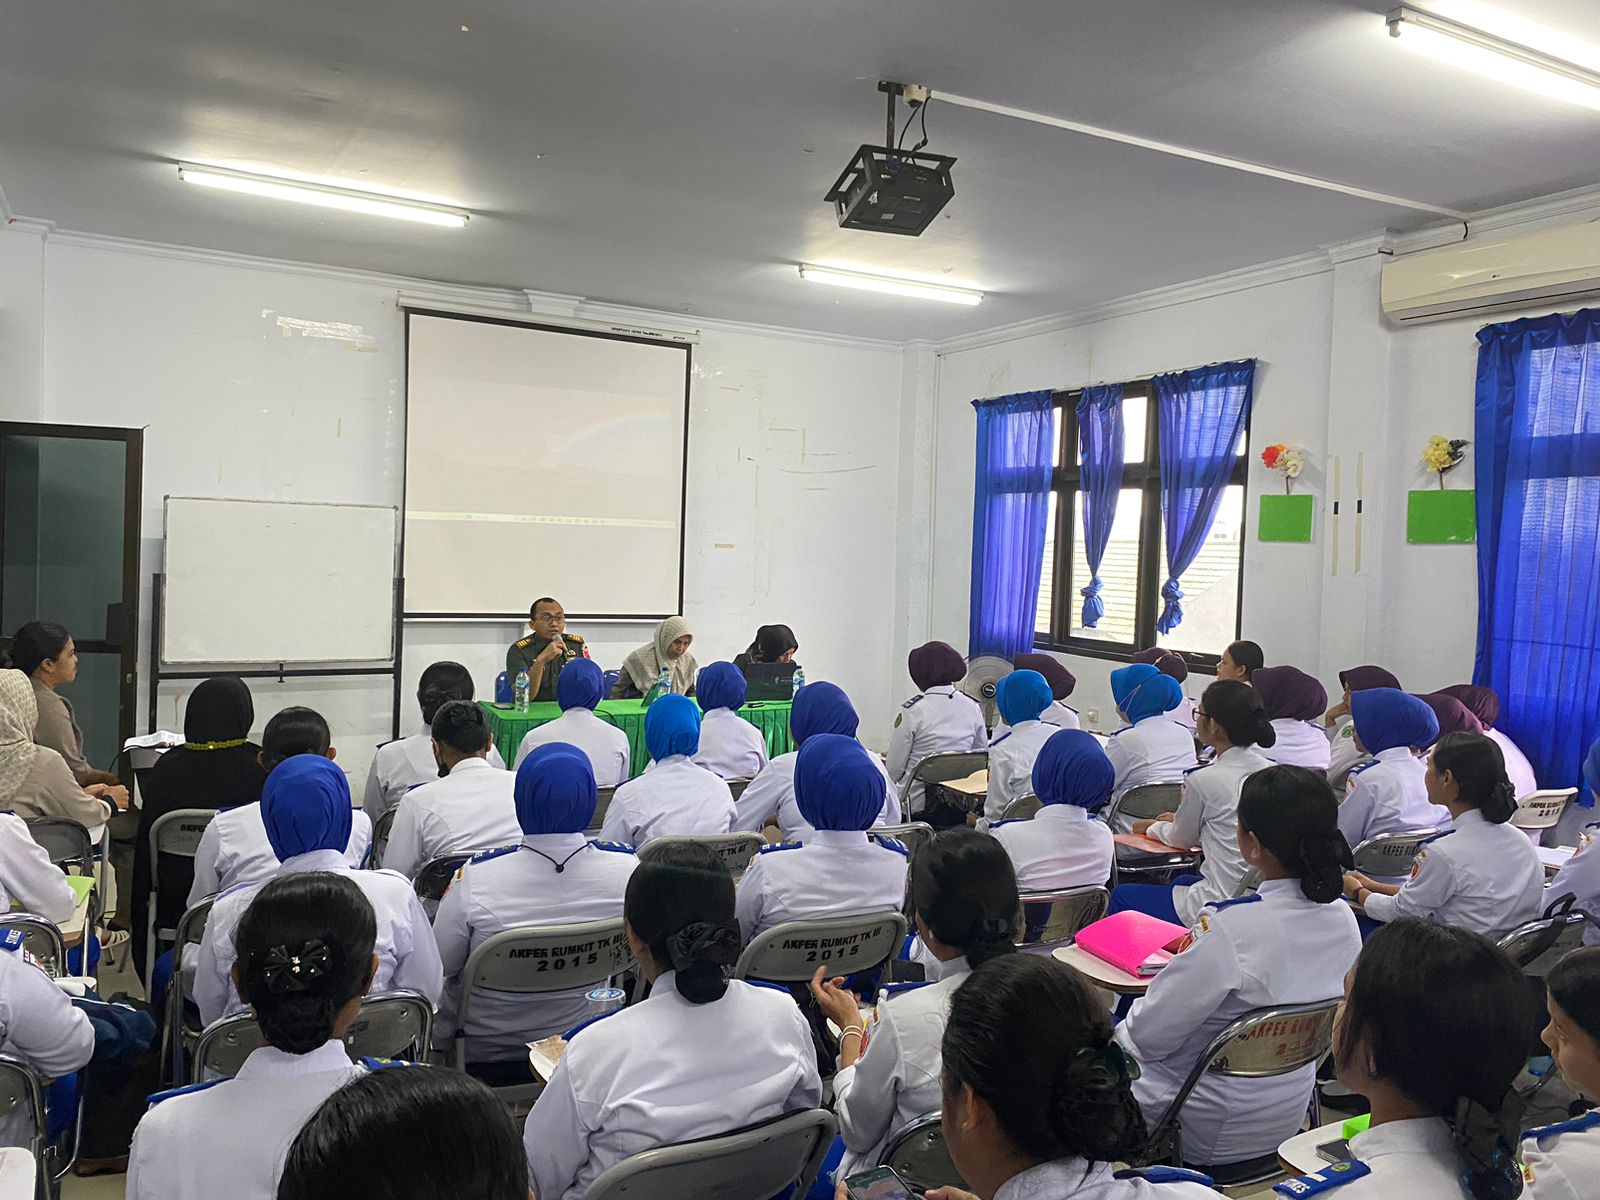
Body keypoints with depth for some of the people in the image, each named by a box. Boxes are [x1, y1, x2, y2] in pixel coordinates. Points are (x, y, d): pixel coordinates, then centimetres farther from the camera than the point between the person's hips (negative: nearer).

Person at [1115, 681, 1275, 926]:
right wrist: (1179, 819, 29)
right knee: (1181, 881, 35)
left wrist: (1152, 827, 23)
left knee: (1121, 896, 12)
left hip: (1222, 907, -7)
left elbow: (1181, 839, 1)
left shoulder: (1204, 781, -18)